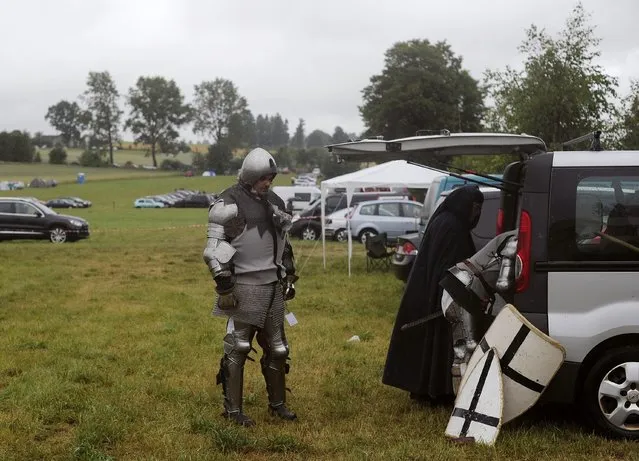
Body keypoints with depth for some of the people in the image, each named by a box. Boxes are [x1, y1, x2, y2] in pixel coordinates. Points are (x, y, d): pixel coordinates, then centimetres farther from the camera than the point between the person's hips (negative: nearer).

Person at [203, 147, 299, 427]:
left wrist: (289, 277, 20)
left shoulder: (274, 202, 12)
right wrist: (224, 286, -17)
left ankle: (277, 404, 26)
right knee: (237, 348, -1)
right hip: (244, 287, -7)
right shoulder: (229, 203, -11)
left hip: (273, 286, 7)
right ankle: (232, 409, 9)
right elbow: (215, 249, -14)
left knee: (277, 348, 13)